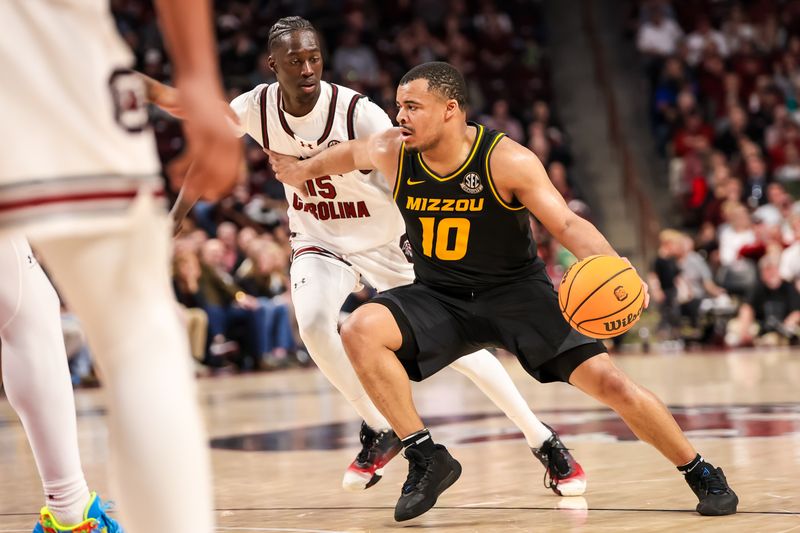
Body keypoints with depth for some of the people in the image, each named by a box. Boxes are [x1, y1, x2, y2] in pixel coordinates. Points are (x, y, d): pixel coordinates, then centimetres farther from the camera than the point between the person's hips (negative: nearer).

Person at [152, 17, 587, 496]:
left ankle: (545, 442, 8)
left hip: (385, 241, -3)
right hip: (319, 241, 3)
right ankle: (380, 431, -4)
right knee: (313, 322, -26)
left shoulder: (359, 113, -28)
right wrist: (176, 216, -2)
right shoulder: (256, 108, -16)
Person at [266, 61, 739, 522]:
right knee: (359, 332, -24)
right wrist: (305, 169, 32)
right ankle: (427, 458, -12)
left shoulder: (507, 161, -21)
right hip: (440, 296, 3)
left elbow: (567, 224, -21)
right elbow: (354, 154, 14)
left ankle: (701, 473, 6)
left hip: (517, 291, -3)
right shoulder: (391, 152, -10)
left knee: (608, 382, -15)